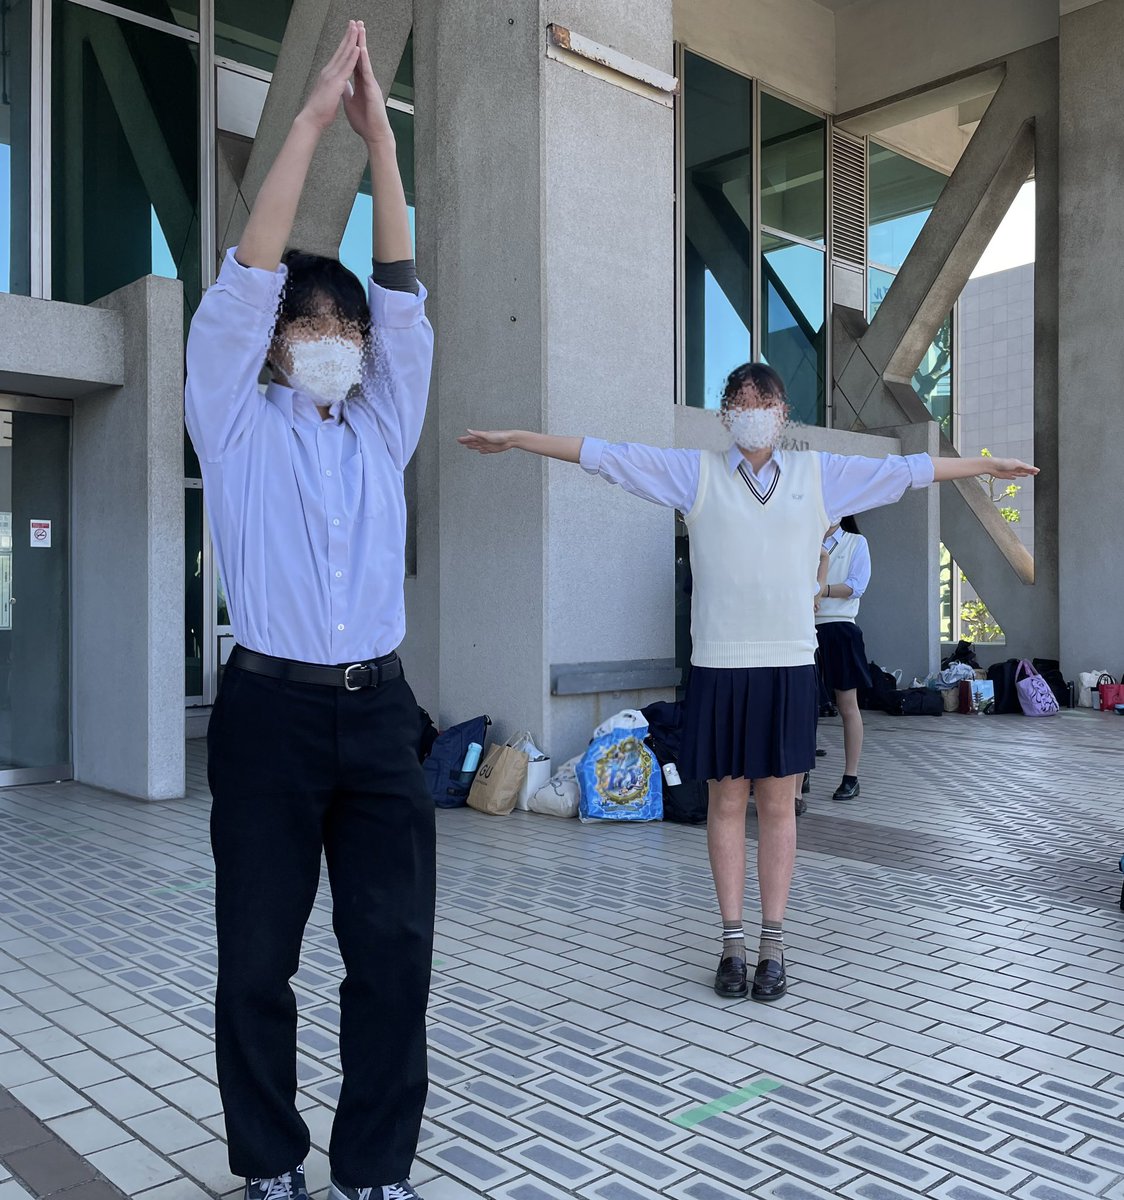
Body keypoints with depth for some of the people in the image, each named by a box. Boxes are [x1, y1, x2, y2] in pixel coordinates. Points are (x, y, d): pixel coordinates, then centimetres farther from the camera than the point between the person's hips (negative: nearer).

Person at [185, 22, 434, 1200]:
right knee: (256, 957, 5)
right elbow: (245, 280, -4)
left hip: (377, 712, 3)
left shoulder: (381, 433, 14)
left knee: (395, 950, 1)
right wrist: (311, 115, -5)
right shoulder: (235, 425, 6)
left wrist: (380, 138, 0)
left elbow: (404, 299, 5)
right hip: (269, 710, -2)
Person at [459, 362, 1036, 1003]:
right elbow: (605, 455, 4)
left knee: (778, 806, 6)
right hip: (720, 663, -1)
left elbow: (907, 469, 17)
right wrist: (514, 439, 3)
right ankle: (733, 941, 16)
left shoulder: (819, 473, 11)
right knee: (727, 802, 5)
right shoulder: (696, 472, 6)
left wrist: (988, 464, 20)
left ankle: (773, 944, 15)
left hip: (791, 663, 1)